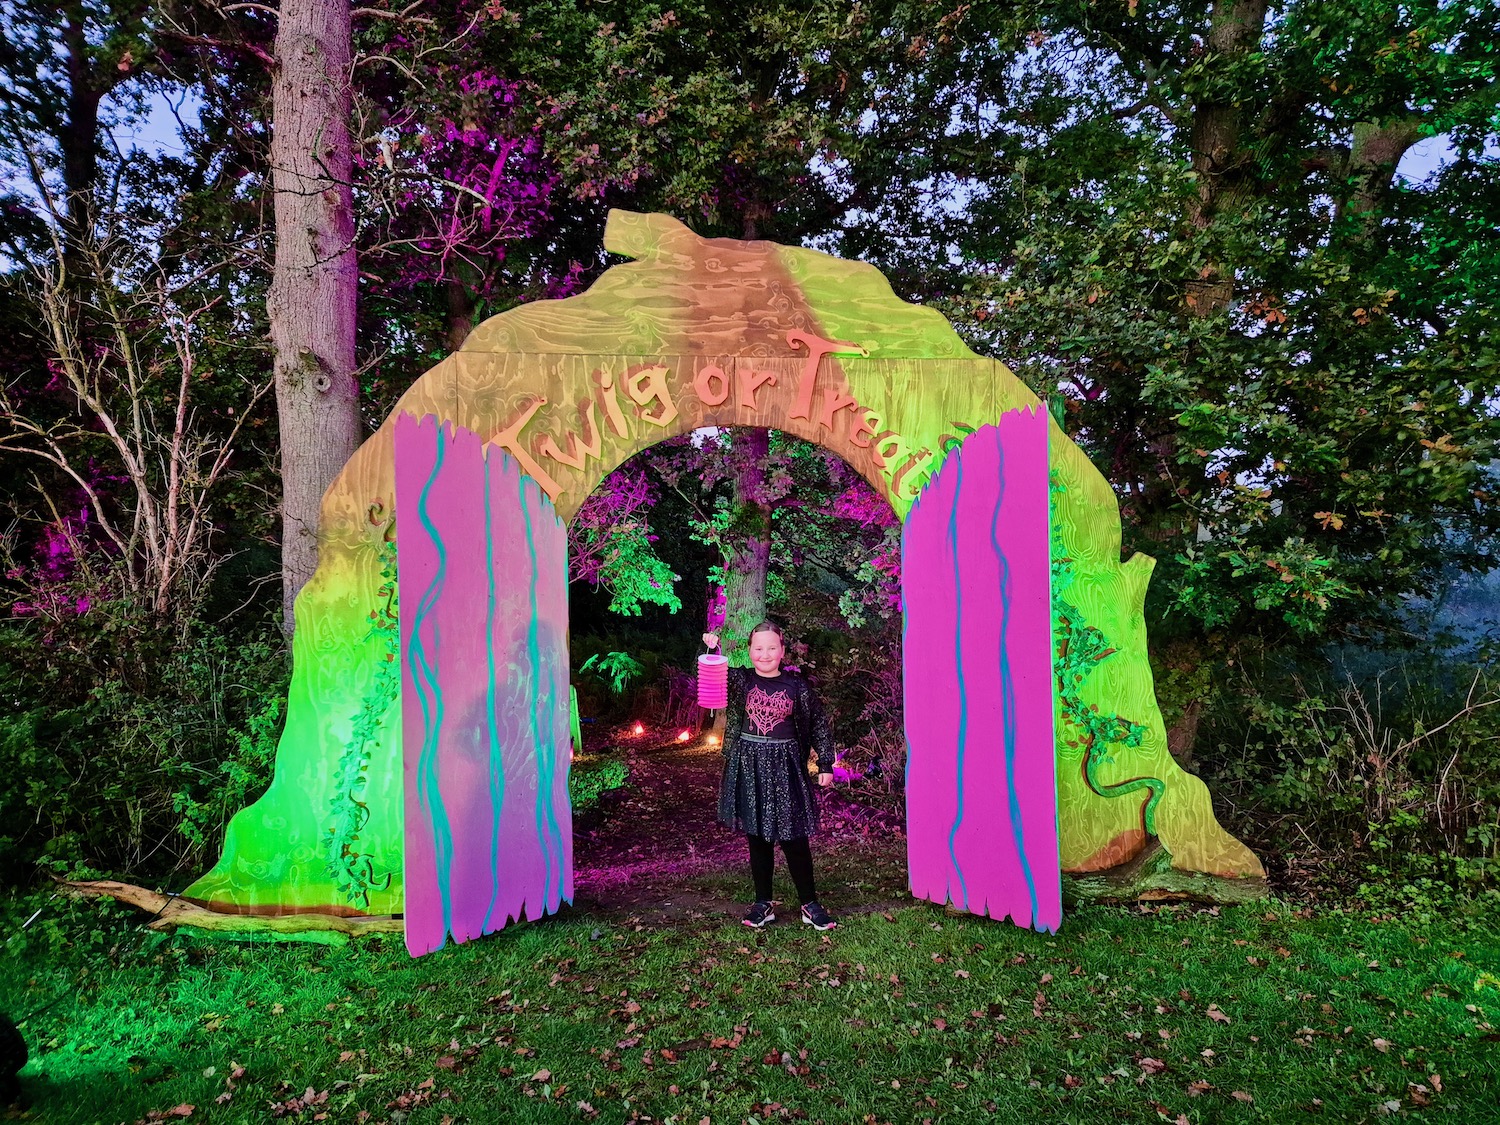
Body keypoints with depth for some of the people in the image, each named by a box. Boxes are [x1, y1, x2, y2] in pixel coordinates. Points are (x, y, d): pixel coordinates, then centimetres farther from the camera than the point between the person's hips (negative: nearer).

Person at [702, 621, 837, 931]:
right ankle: (763, 904, 23)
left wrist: (825, 764, 2)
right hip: (748, 767, 1)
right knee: (757, 837, 10)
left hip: (784, 766, -1)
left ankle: (810, 904, 17)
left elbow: (819, 724, 6)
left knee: (793, 838, 2)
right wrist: (711, 648, -34)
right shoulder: (739, 680, 1)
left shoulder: (796, 686, 0)